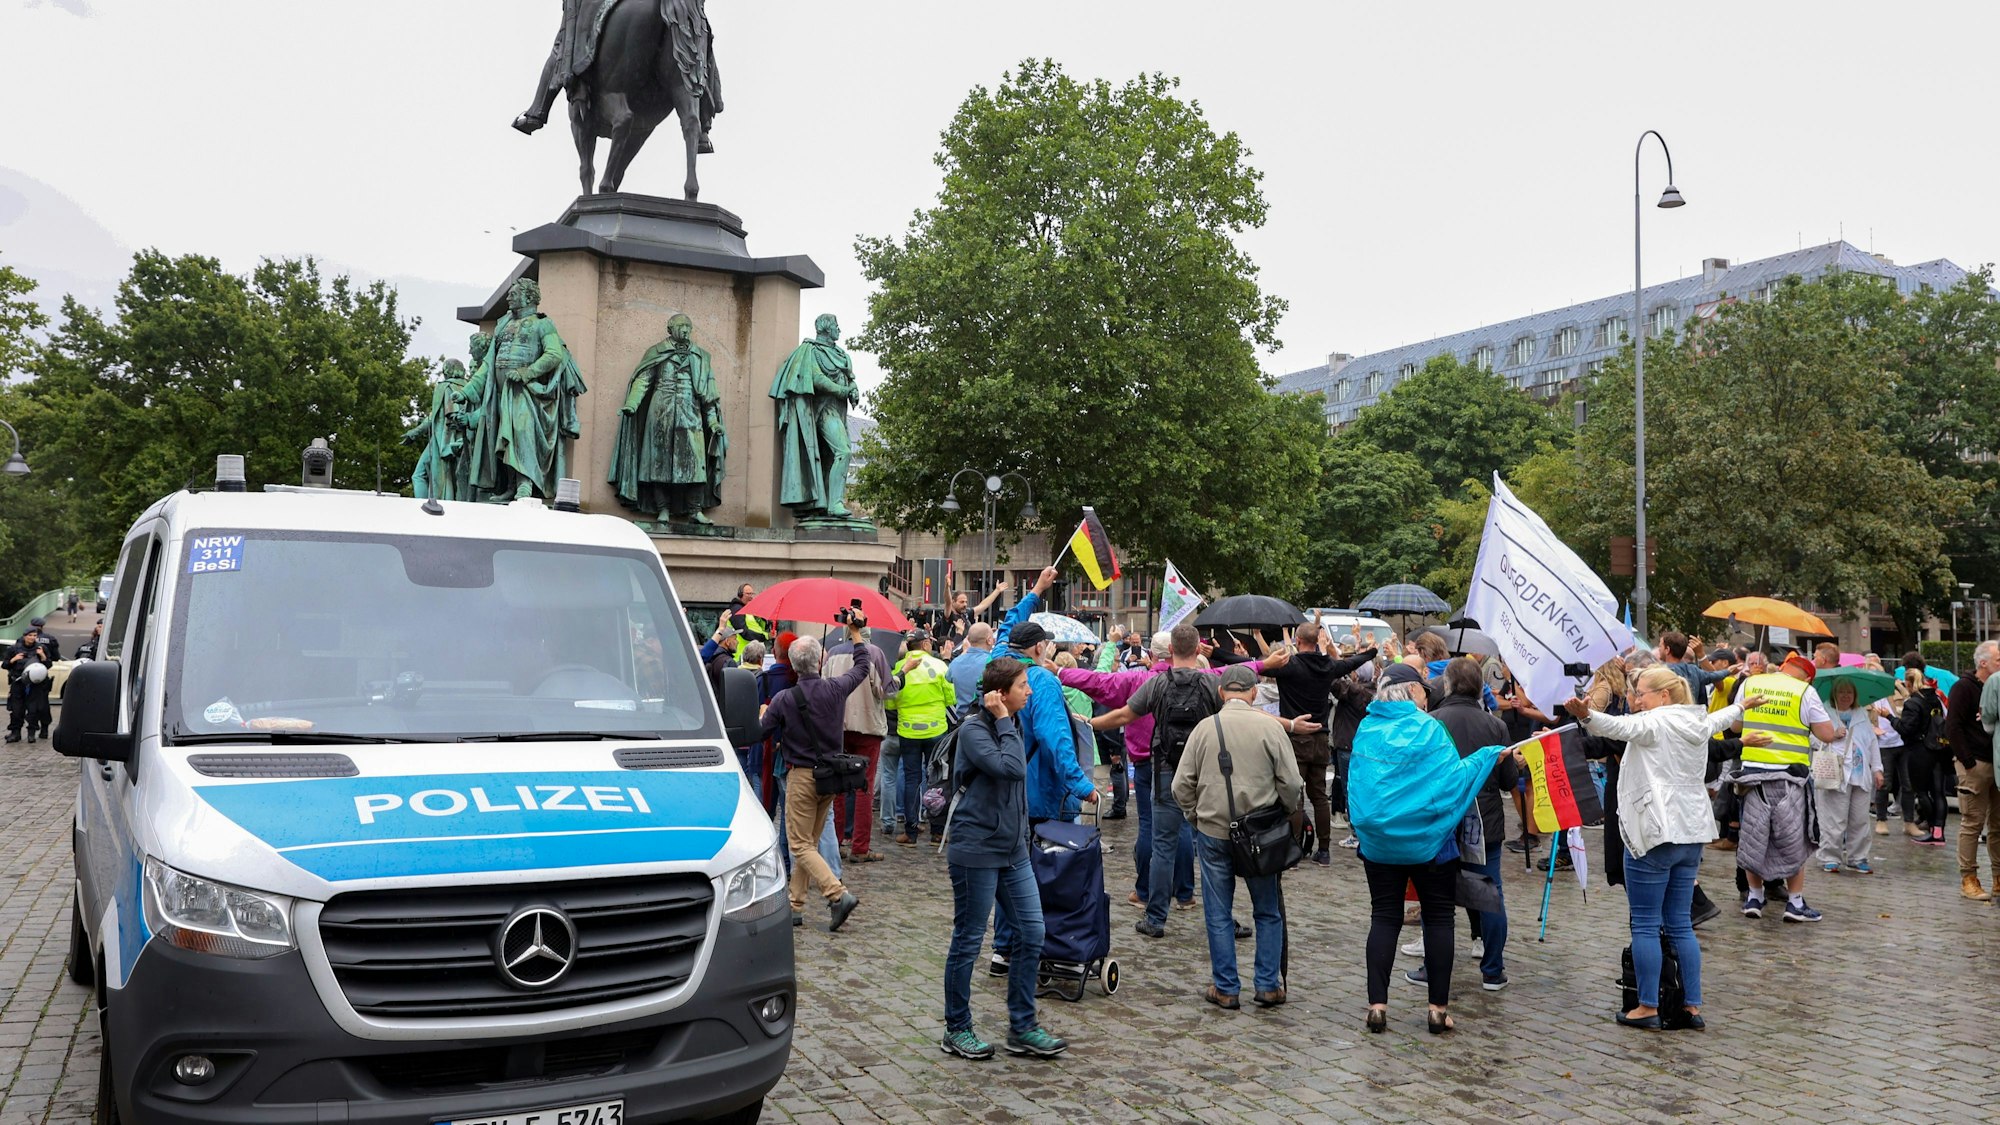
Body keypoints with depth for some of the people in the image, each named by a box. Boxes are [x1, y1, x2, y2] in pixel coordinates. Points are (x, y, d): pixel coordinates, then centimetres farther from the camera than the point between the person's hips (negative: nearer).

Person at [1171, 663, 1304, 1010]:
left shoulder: (1204, 729, -4)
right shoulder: (1270, 728, -7)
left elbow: (1181, 786, -2)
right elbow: (1292, 784, -6)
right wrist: (1287, 812, 12)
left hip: (1213, 834, 0)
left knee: (1219, 915, 10)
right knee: (1268, 912, 15)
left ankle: (1225, 988, 15)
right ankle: (1268, 985, 17)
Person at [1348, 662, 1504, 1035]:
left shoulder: (1366, 730, 1)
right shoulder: (1427, 729, -14)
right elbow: (1452, 777, -16)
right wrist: (1488, 756, -5)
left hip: (1379, 841, 4)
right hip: (1427, 840, -4)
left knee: (1384, 918, 9)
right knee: (1438, 919, 8)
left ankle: (1377, 1005, 5)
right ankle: (1439, 1008, 10)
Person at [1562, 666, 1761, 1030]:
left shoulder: (1655, 722, -12)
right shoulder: (1698, 723, 13)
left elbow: (1619, 726, -33)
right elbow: (1718, 719, 36)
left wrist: (1586, 715, -52)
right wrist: (1743, 706, 58)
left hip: (1654, 835, -8)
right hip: (1691, 835, 8)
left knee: (1645, 926, -1)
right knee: (1681, 924, 13)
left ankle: (1648, 1007, 3)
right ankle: (1693, 1007, 16)